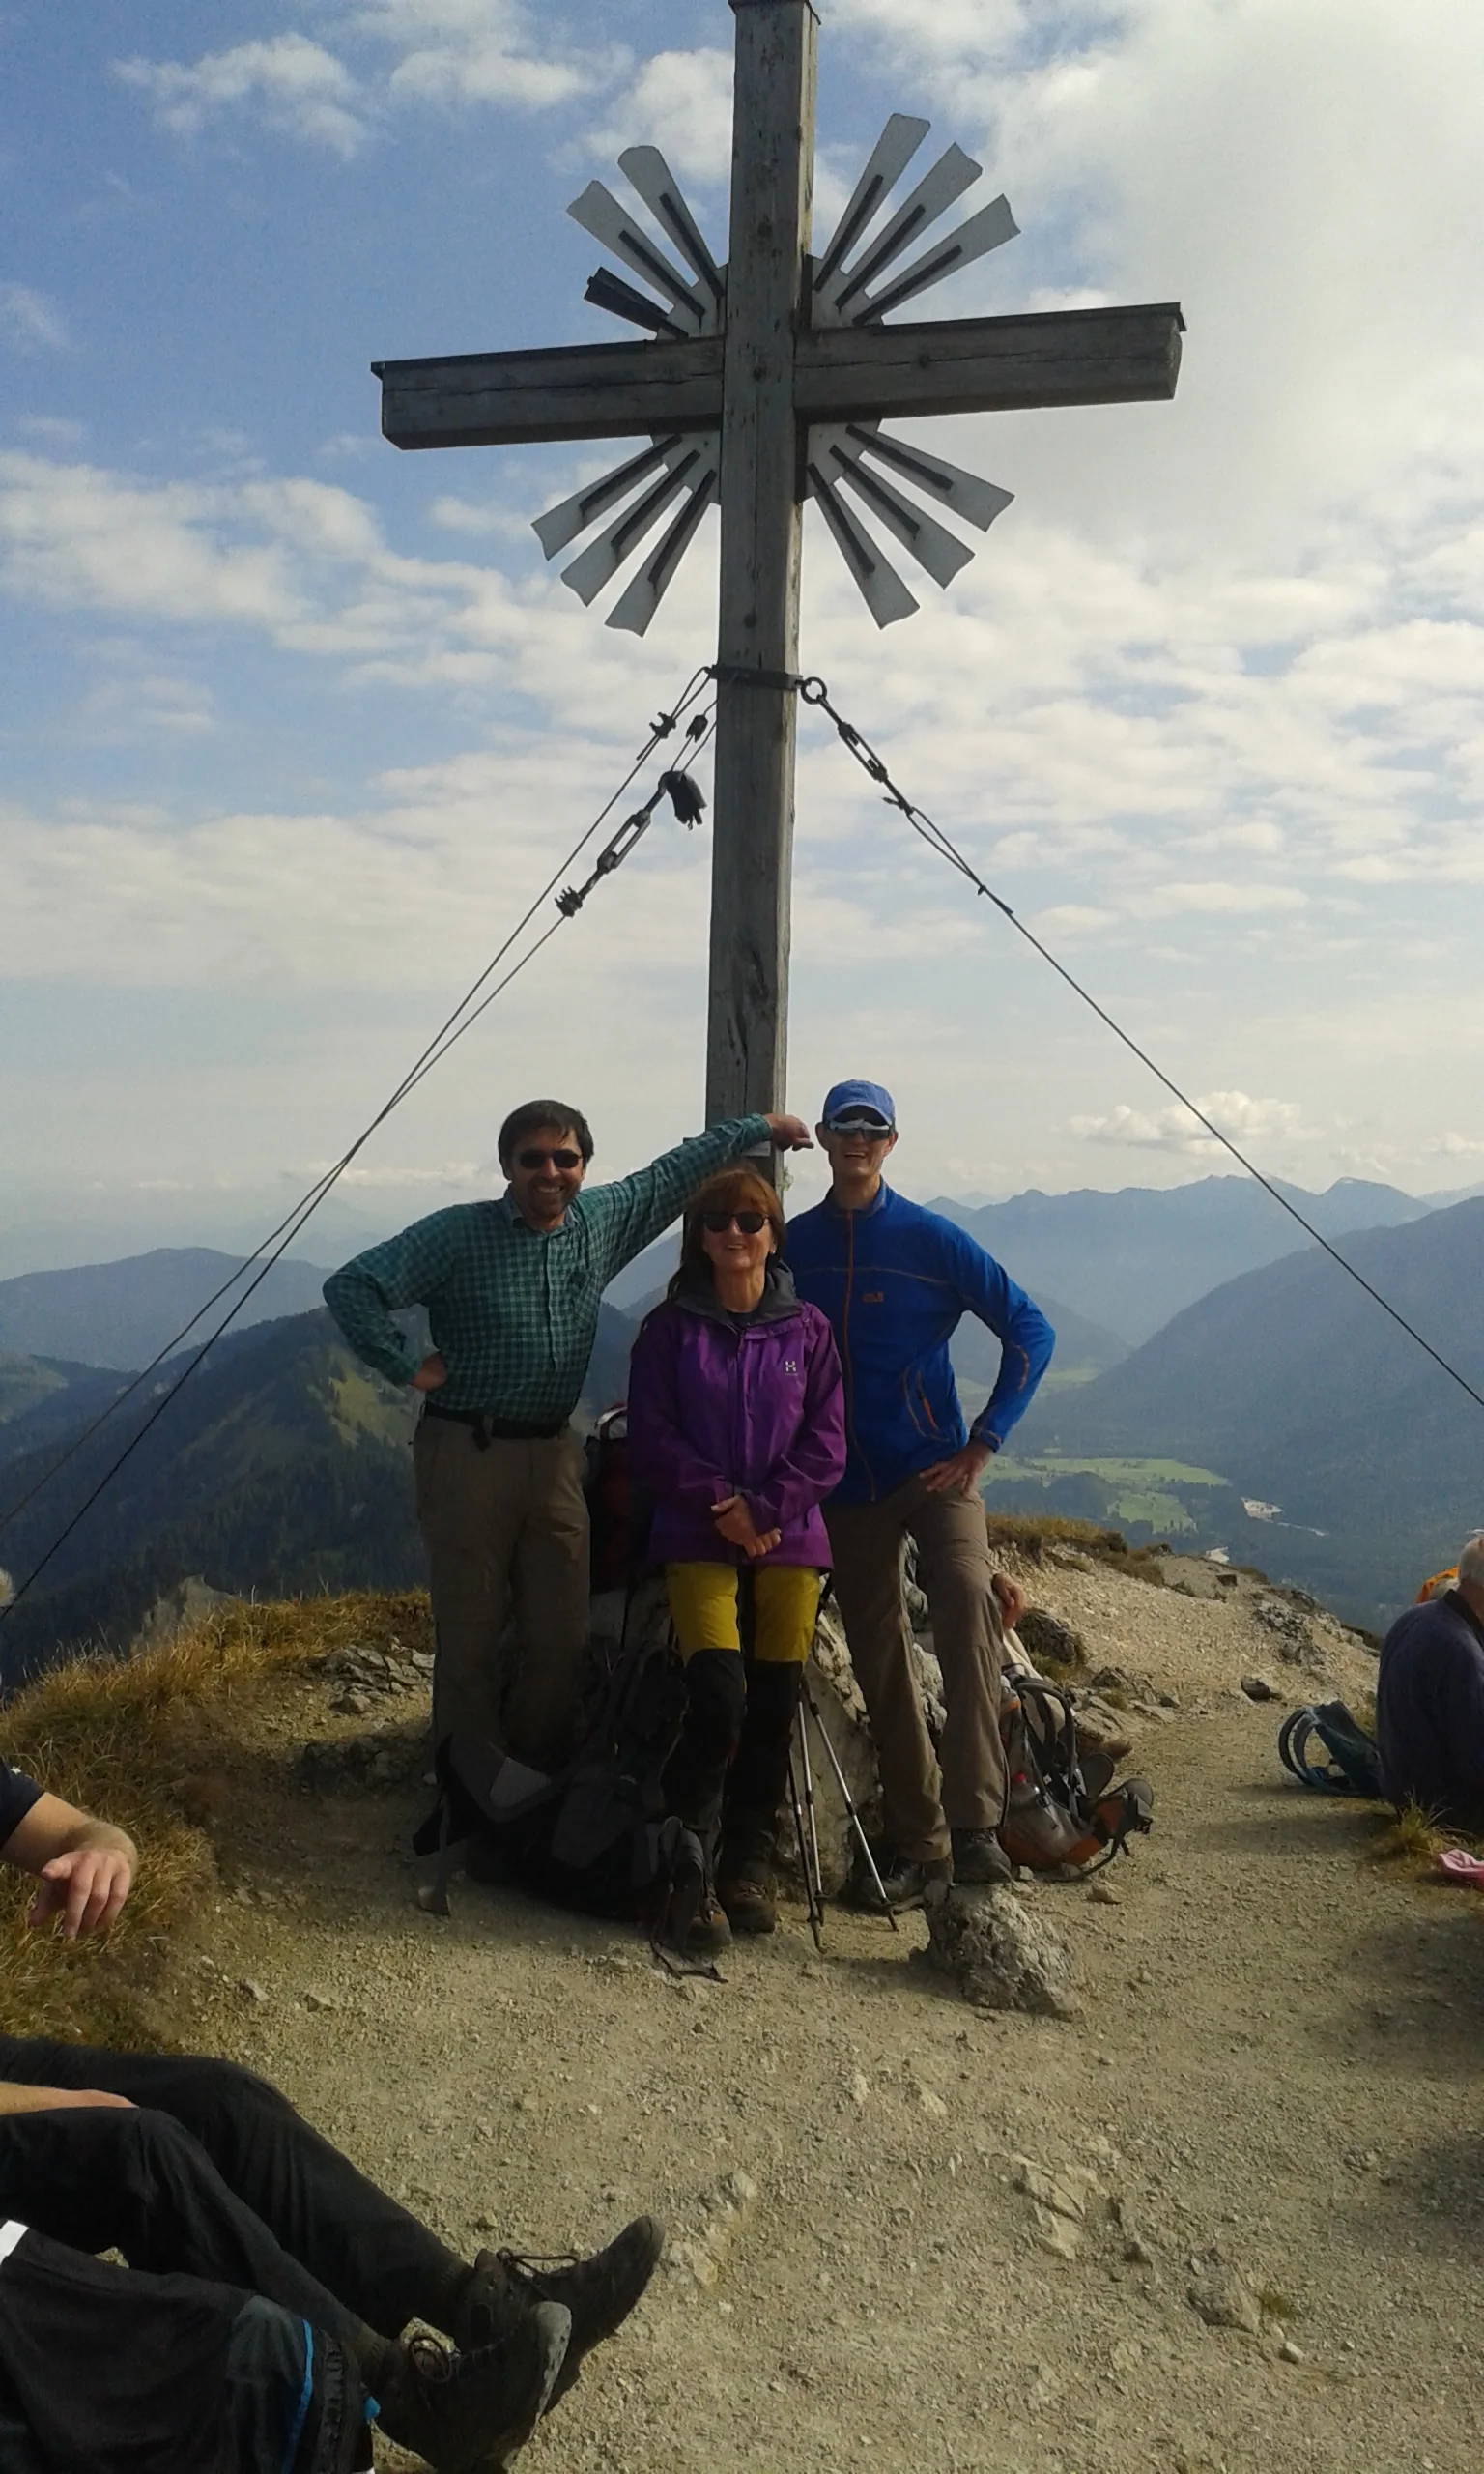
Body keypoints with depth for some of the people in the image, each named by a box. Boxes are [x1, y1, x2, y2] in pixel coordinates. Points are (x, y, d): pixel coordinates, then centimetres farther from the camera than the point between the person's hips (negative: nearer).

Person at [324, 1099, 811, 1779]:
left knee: (562, 1638, 8)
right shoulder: (457, 1235, -8)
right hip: (467, 1452, -4)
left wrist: (759, 1127, 26)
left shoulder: (603, 1220, 6)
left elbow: (673, 1173, 19)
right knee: (471, 1634, 2)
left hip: (554, 1454, 5)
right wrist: (406, 1366, -10)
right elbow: (351, 1287, -10)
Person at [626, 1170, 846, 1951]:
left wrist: (763, 1509, -10)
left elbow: (826, 1445, 3)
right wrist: (719, 1501, -12)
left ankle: (749, 1864, 20)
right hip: (696, 1537, -2)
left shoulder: (807, 1330, 7)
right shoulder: (671, 1328, 5)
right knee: (719, 1700, -16)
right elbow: (651, 1439, 0)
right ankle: (686, 1863, 5)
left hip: (789, 1538, 2)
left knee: (775, 1707, 1)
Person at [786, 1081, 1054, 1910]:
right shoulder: (795, 1244, 3)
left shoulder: (932, 1238, -5)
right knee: (880, 1664, 8)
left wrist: (982, 1444, -9)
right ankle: (918, 1842, 21)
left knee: (969, 1600, -28)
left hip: (933, 1469, -3)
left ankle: (975, 1825, -22)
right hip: (846, 1484, 3)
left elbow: (1031, 1331, -5)